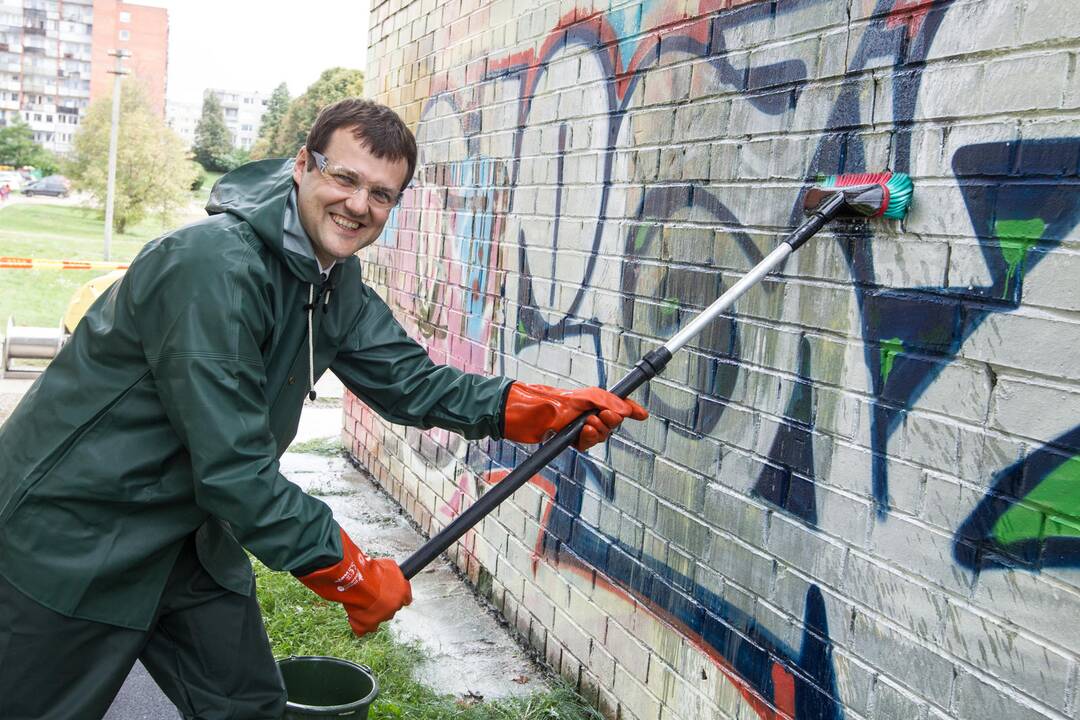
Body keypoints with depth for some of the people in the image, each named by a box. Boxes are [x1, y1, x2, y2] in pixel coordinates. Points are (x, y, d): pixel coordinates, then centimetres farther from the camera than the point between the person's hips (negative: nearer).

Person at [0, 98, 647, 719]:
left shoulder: (338, 284, 1)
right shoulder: (215, 265, -29)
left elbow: (411, 381, 5)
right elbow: (232, 467, -29)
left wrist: (551, 410, -7)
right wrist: (350, 574, -20)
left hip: (184, 529, 8)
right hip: (72, 535, -8)